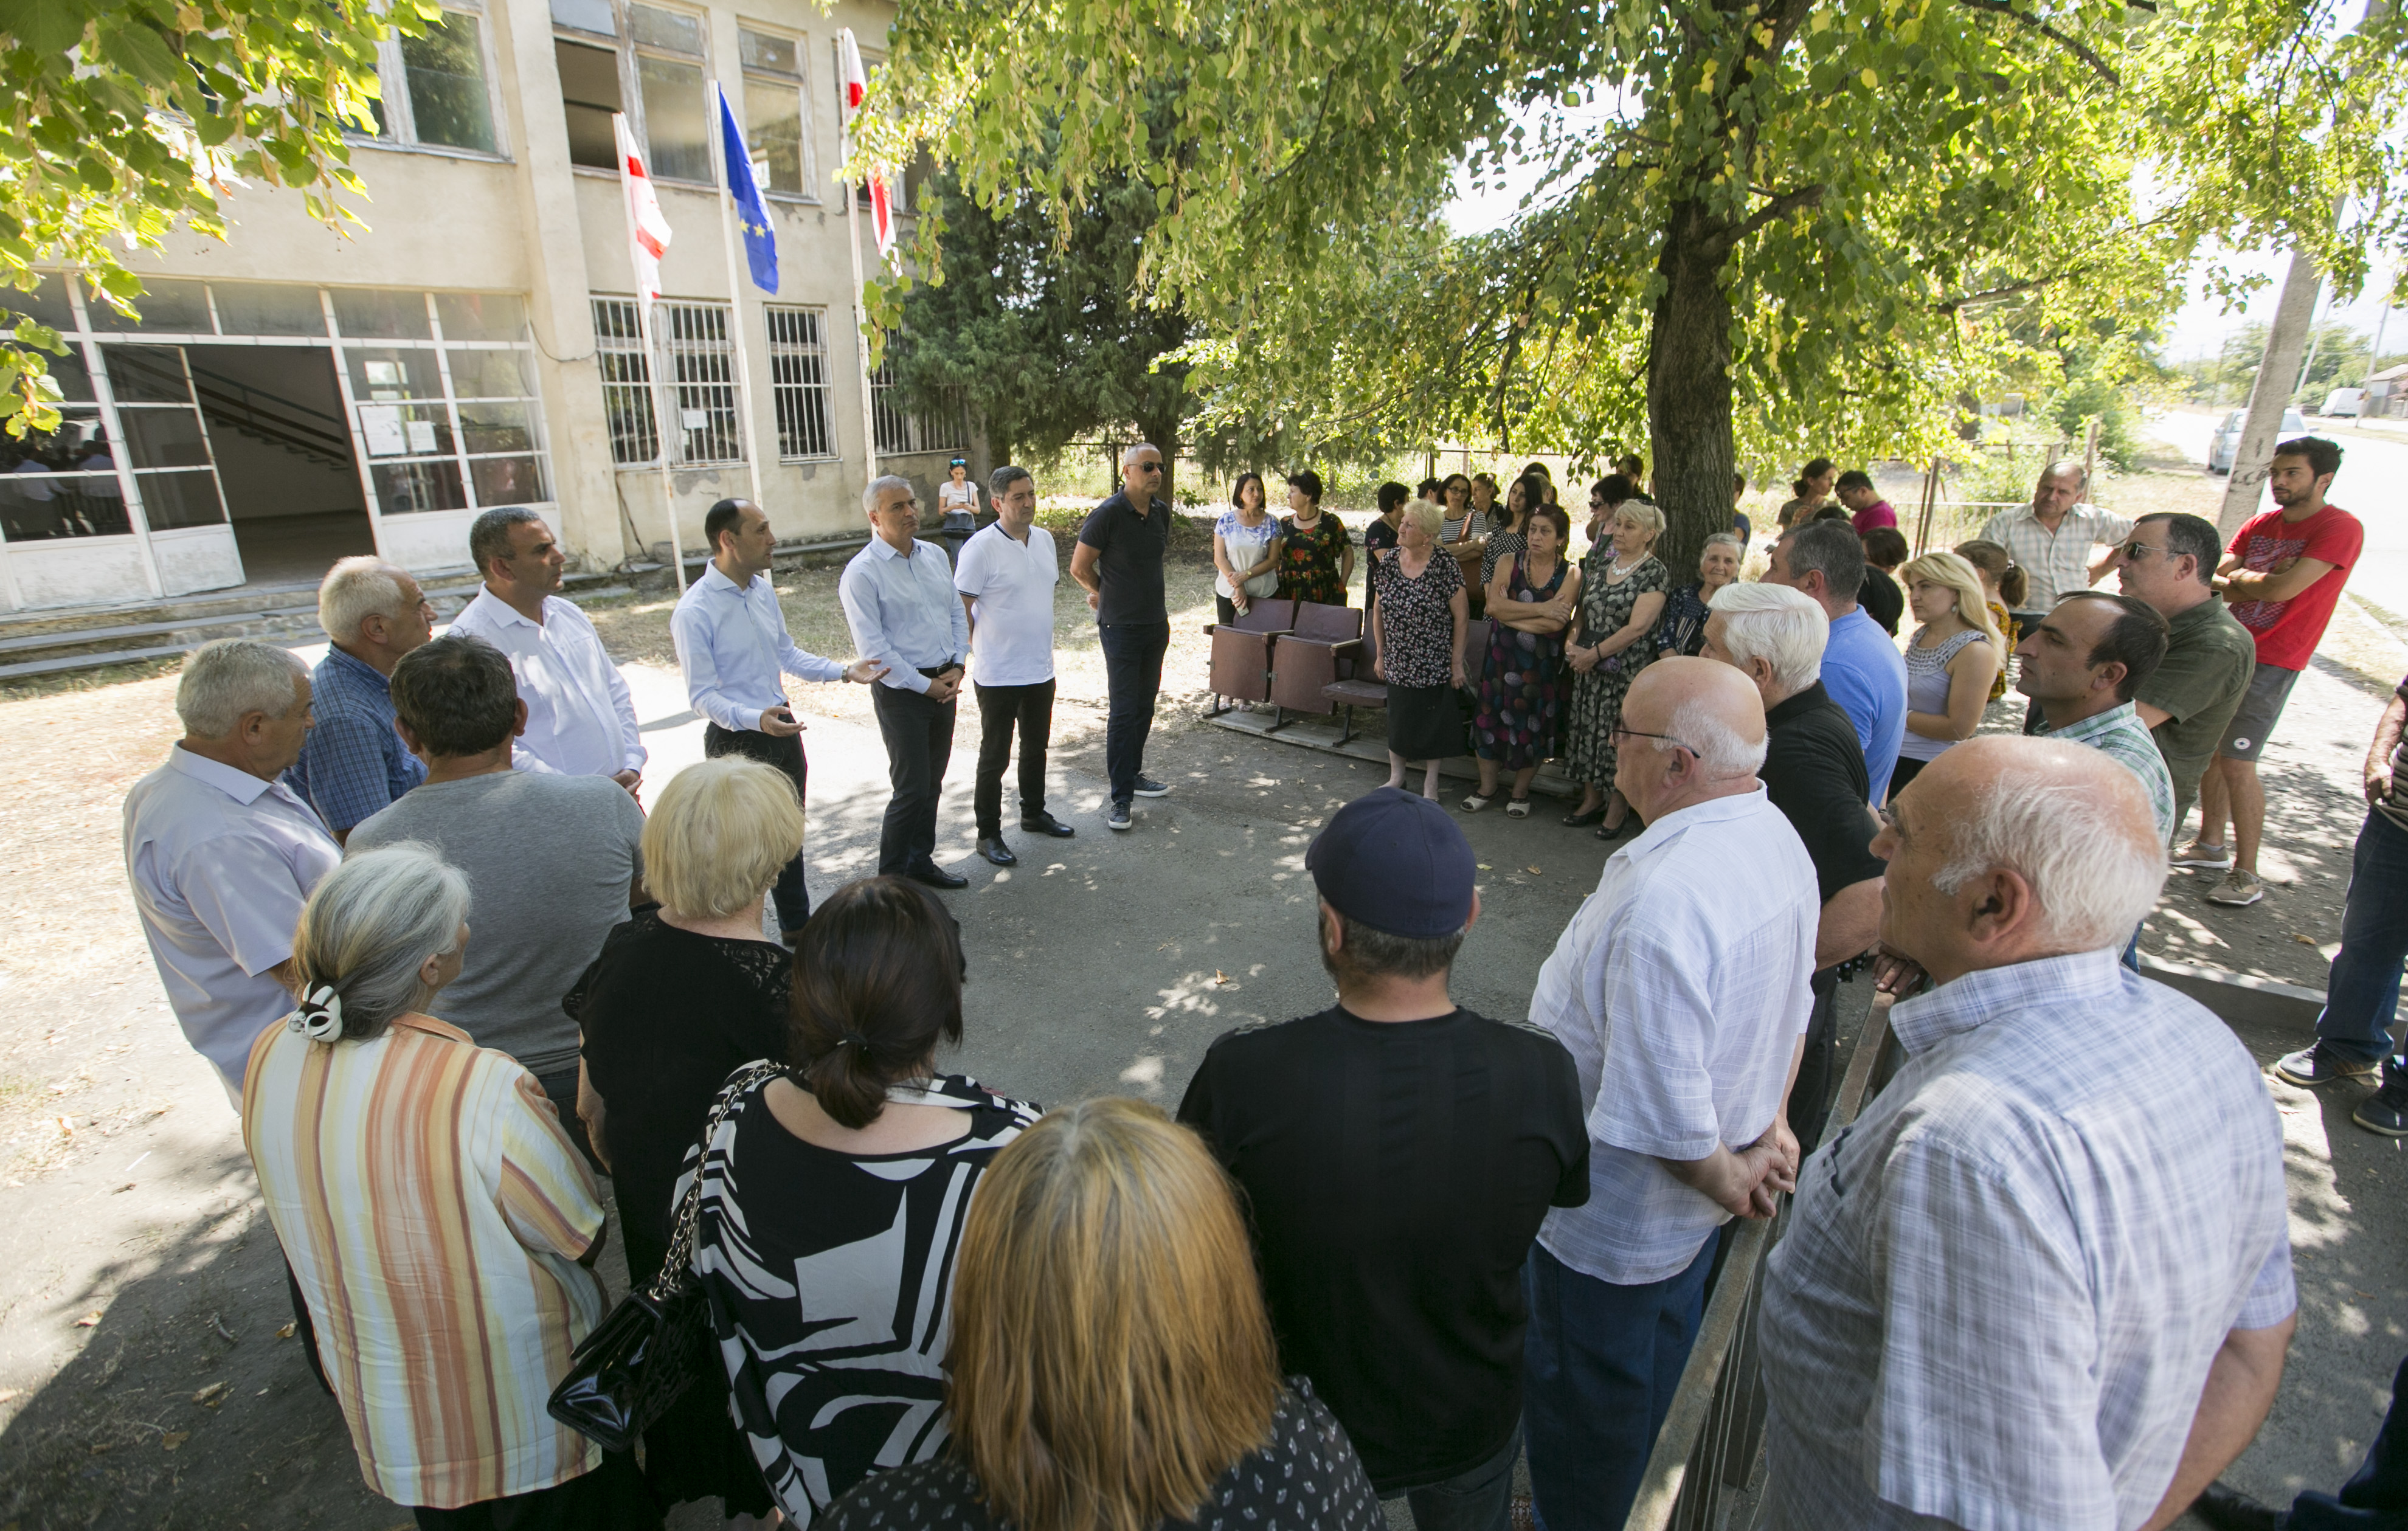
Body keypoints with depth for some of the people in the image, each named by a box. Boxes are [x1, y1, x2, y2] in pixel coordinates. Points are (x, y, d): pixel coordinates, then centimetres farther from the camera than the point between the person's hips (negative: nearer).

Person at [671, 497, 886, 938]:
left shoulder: (763, 590, 3)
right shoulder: (694, 612, -21)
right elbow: (703, 695, -21)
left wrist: (845, 671, 2)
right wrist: (756, 719, -38)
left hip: (783, 730, 8)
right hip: (736, 741, -7)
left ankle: (797, 925, 40)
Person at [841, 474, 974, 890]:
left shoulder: (935, 555, 8)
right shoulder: (862, 572, -13)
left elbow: (957, 613, 14)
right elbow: (873, 647, -15)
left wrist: (957, 667, 0)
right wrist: (924, 685, -13)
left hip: (945, 683, 7)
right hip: (902, 691, -7)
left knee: (932, 783, 16)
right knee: (911, 789, -5)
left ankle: (921, 861, 32)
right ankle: (891, 878, 10)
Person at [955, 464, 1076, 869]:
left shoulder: (1044, 539, 5)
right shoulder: (981, 548, -17)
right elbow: (960, 607, -13)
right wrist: (983, 650, -6)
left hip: (1041, 669, 7)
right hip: (998, 675, -7)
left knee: (1036, 748, 20)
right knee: (995, 756, 4)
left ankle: (1034, 813, 38)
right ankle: (988, 834, 16)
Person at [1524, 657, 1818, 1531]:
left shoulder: (1663, 900, -39)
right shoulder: (1774, 838, -7)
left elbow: (1665, 1117, -32)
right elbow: (1789, 1008, 6)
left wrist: (1727, 1179, -13)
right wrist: (1770, 1121, 9)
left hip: (1615, 1219, -10)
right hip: (1693, 1204, 10)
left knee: (1580, 1390, 18)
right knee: (1654, 1350, 32)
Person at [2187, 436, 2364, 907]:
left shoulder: (2340, 528, -11)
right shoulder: (2260, 526, 10)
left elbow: (2282, 589, -21)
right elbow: (2218, 583, 2)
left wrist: (2240, 576, -4)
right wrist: (2263, 579, -15)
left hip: (2271, 662, -7)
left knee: (2236, 763, -10)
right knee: (2208, 752, 12)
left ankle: (2246, 876, 0)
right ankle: (2211, 844, 28)